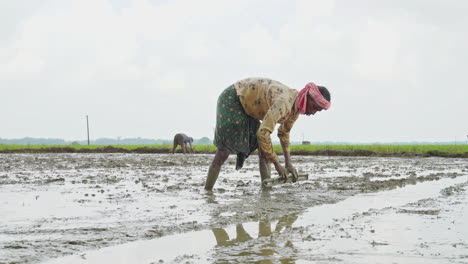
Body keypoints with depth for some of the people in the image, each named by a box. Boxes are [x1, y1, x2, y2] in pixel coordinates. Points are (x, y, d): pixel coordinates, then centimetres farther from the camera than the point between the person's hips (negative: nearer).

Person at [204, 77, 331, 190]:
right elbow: (262, 133, -40)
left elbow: (284, 133, 15)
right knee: (223, 151, -10)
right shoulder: (284, 103, -35)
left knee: (264, 147, -1)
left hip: (246, 105, 9)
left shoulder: (296, 107, -3)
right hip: (231, 99, -9)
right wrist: (277, 165, -32)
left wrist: (288, 163, 5)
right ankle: (207, 191, -4)